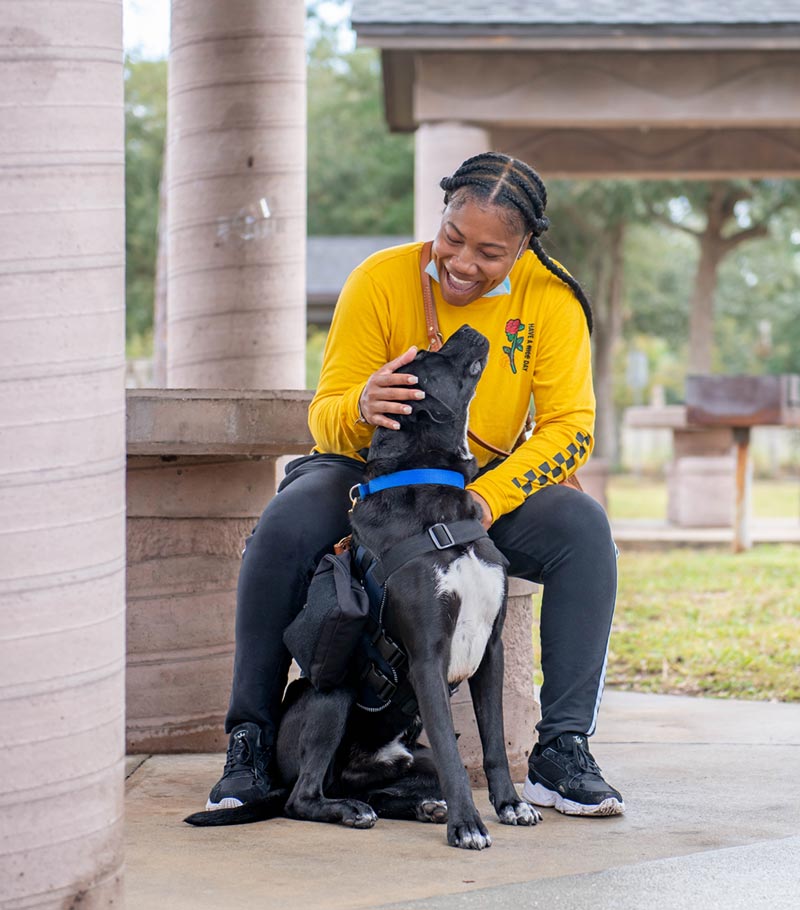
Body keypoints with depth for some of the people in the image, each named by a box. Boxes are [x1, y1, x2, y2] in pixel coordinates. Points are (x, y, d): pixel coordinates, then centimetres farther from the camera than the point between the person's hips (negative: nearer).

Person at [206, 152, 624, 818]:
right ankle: (251, 742, -20)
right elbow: (325, 416, -13)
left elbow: (570, 427, -14)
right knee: (286, 527, -32)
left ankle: (562, 752, -22)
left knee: (583, 528, -28)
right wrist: (360, 408, -39)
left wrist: (485, 499, -30)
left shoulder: (550, 298, -10)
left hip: (488, 485, 1)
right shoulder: (381, 281, -13)